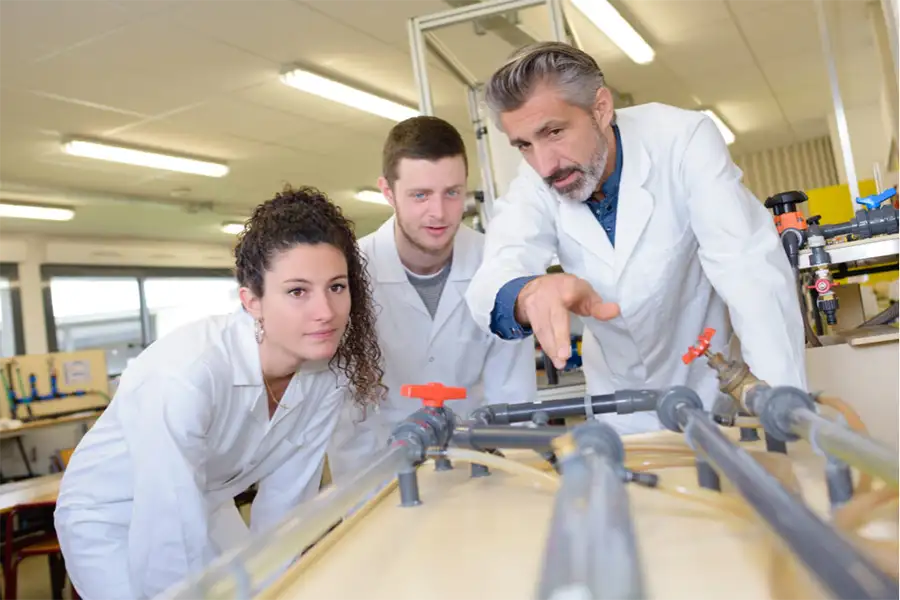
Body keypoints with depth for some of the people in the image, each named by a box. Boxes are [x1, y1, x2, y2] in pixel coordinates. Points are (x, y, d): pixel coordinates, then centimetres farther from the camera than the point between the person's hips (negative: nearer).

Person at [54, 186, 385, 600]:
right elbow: (171, 553, -33)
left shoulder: (329, 373, -19)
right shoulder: (183, 376, -38)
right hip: (109, 520, -4)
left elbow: (286, 498, -8)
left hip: (202, 507, 5)